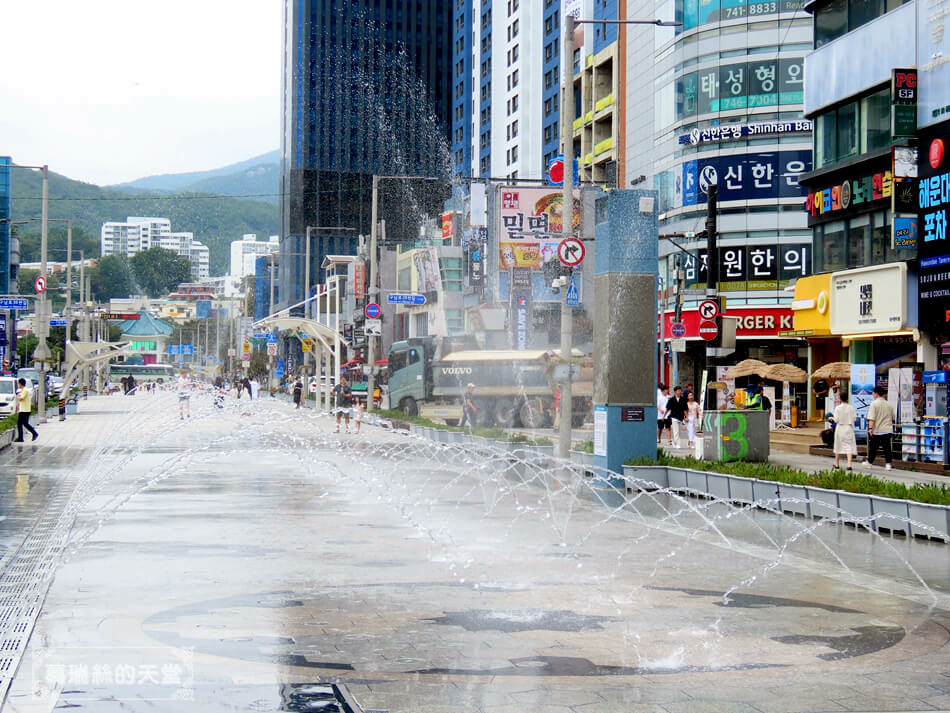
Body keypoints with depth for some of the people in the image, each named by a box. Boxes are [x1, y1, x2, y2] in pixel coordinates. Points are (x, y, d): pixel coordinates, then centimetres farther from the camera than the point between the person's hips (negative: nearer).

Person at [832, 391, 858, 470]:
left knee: (839, 445, 14)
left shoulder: (838, 408, -8)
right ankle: (849, 464, -17)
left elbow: (836, 420, -9)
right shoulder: (851, 408, -5)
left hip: (840, 427, 0)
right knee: (849, 446, -2)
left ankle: (837, 464, 25)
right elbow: (854, 418, -2)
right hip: (849, 428, 0)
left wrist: (832, 418, 11)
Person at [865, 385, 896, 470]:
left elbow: (871, 418, -18)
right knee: (887, 447, 5)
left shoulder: (874, 404, -9)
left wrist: (870, 428, -20)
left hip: (876, 430, -4)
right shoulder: (889, 404, 7)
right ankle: (888, 463, 0)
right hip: (887, 430, 4)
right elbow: (893, 417, 19)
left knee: (873, 447, 8)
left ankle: (869, 462, 21)